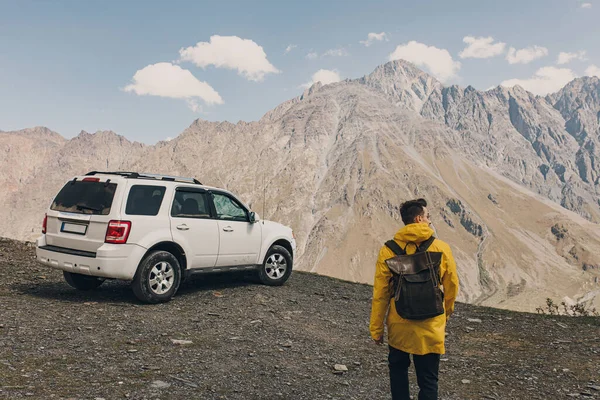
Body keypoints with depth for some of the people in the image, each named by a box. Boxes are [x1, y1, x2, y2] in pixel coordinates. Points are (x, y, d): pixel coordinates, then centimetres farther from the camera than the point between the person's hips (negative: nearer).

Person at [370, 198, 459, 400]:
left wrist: (376, 328, 4)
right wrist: (445, 313, 24)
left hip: (398, 325, 1)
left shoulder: (389, 250, -8)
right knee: (428, 380, 10)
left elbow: (380, 293, -6)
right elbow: (452, 286, 4)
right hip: (431, 328, 0)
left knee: (398, 369, 22)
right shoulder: (442, 248, -6)